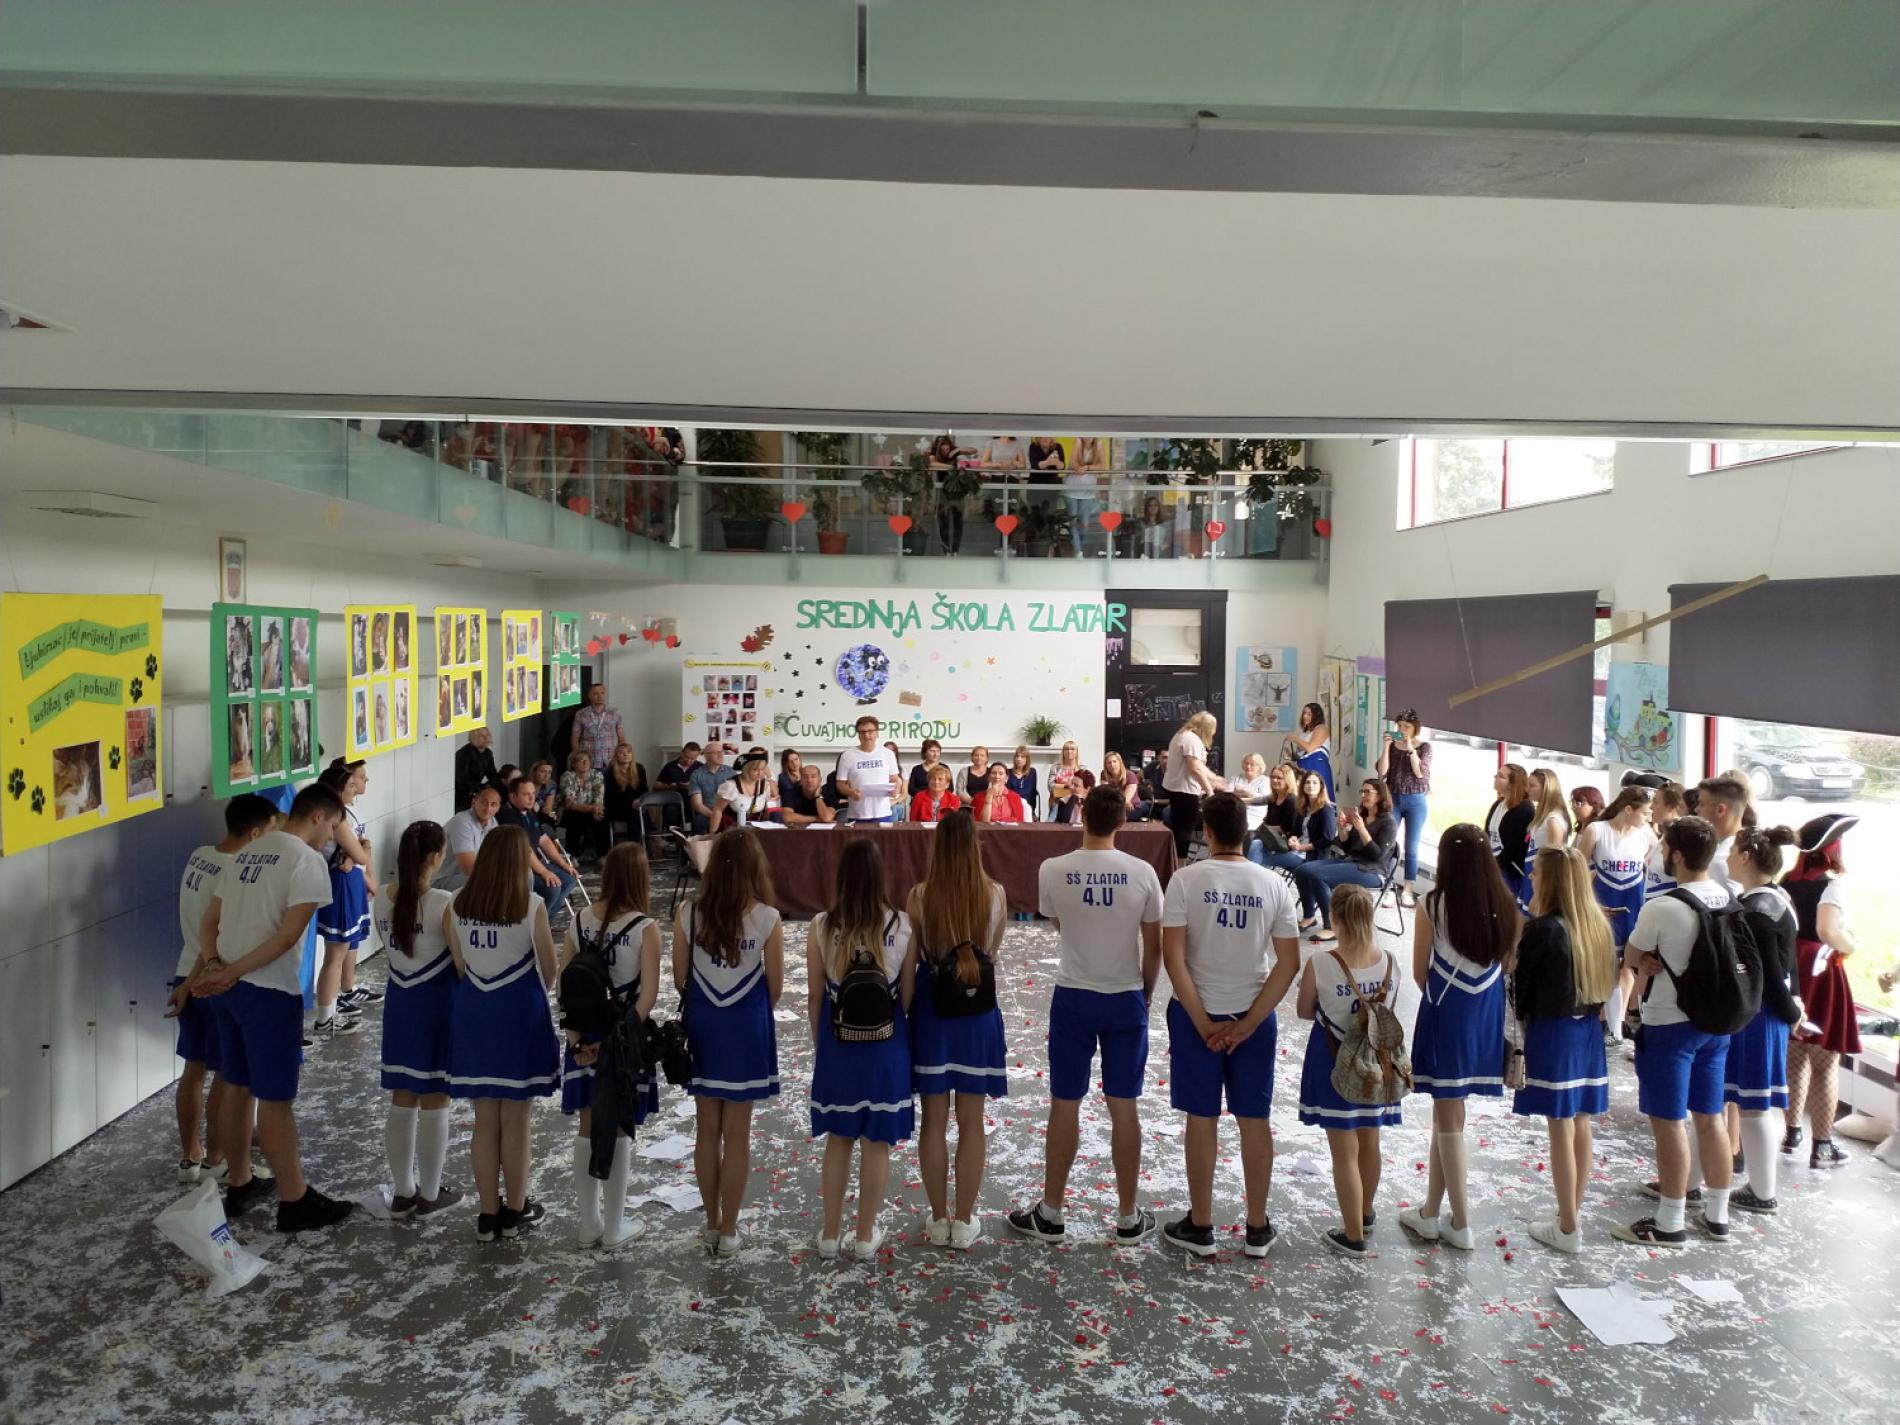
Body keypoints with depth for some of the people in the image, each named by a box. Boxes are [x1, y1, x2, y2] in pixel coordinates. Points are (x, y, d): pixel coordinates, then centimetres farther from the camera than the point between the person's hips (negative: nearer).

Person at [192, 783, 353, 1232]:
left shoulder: (246, 853, 15)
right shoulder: (308, 860, -11)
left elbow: (209, 922, 12)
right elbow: (288, 936, -20)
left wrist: (214, 966, -3)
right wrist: (231, 973, -14)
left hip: (228, 987, 8)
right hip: (269, 992, -8)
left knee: (236, 1089, 19)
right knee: (276, 1099, 0)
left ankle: (239, 1185, 32)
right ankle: (294, 1201, 10)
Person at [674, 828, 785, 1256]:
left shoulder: (689, 913, -9)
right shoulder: (766, 918, -14)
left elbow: (680, 979, -1)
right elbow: (775, 985, -6)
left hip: (702, 1027, 2)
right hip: (746, 1028, -2)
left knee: (708, 1129, 15)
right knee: (737, 1133, 9)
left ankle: (712, 1224, 27)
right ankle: (728, 1230, 18)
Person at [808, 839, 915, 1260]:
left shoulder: (822, 926, -10)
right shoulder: (902, 925, -12)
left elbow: (815, 996, -3)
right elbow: (908, 995, -6)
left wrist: (818, 1043, 11)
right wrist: (908, 1042, 10)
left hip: (837, 1042, 1)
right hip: (886, 1043, -1)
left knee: (838, 1140, 17)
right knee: (876, 1143, 12)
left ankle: (830, 1234, 27)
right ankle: (866, 1236, 23)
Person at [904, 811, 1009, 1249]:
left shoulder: (919, 896, -13)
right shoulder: (995, 895, -10)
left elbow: (911, 962, -5)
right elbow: (992, 955, 4)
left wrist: (905, 1010, 10)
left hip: (931, 1009, 0)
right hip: (978, 1012, 1)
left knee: (934, 1122, 12)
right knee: (971, 1122, 11)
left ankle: (939, 1219, 22)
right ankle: (964, 1221, 20)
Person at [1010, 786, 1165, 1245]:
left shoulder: (1052, 870, -10)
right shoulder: (1143, 873, -9)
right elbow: (1153, 948, -2)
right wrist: (1145, 994, 13)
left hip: (1073, 998, 0)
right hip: (1126, 999, 1)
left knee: (1065, 1106, 9)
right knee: (1125, 1108, 10)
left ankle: (1050, 1214, 20)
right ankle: (1129, 1218, 20)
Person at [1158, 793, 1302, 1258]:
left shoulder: (1186, 879, -13)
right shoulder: (1274, 884, -5)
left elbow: (1173, 958, -16)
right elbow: (1289, 963, -7)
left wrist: (1202, 1022, -10)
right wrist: (1248, 1023, -6)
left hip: (1196, 1014, -2)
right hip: (1255, 1015, 2)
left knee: (1202, 1119, 9)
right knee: (1254, 1120, 12)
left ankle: (1200, 1226, 21)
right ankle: (1257, 1228, 24)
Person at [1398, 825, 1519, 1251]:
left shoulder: (1434, 906, -15)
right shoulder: (1505, 905, -3)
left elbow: (1420, 972, -6)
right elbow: (1506, 966, 5)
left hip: (1446, 1013, -5)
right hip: (1487, 1016, 5)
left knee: (1449, 1118, 7)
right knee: (1447, 1114, 16)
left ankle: (1461, 1225, 15)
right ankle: (1430, 1212, 26)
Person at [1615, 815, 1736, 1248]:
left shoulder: (1662, 908, -22)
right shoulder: (1727, 900, 1)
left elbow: (1632, 954, -9)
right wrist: (1664, 959, -1)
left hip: (1669, 1025, -7)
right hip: (1715, 1020, 7)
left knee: (1669, 1122, 2)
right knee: (1710, 1118, 15)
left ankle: (1670, 1223, 11)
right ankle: (1716, 1215, 27)